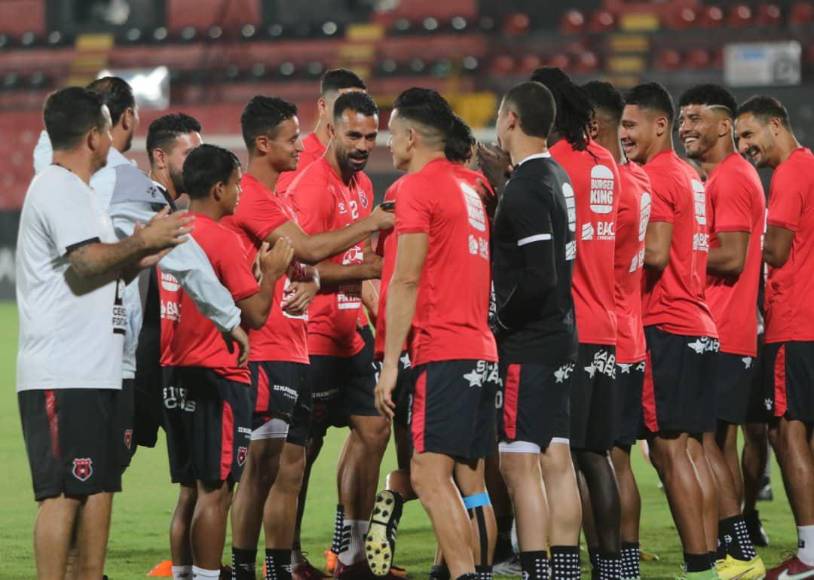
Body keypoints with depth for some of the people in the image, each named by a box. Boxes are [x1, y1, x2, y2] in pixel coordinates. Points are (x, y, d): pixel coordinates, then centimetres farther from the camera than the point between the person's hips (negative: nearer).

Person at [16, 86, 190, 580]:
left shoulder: (74, 190, 22)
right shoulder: (58, 189, -10)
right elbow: (87, 261, -22)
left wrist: (141, 257, 16)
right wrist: (143, 241, -10)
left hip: (93, 372, 11)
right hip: (63, 376, -11)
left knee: (99, 484, 10)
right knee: (64, 491, -11)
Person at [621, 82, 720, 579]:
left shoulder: (654, 177, -11)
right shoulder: (691, 177, 18)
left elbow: (655, 253, -20)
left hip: (666, 329, -9)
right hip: (700, 328, 9)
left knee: (669, 449, -8)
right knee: (692, 448, 10)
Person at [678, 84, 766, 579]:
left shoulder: (731, 179, -13)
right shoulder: (726, 177, 20)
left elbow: (731, 257, -20)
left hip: (719, 335, -10)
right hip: (728, 334, 10)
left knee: (701, 439, -11)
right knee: (720, 443, 10)